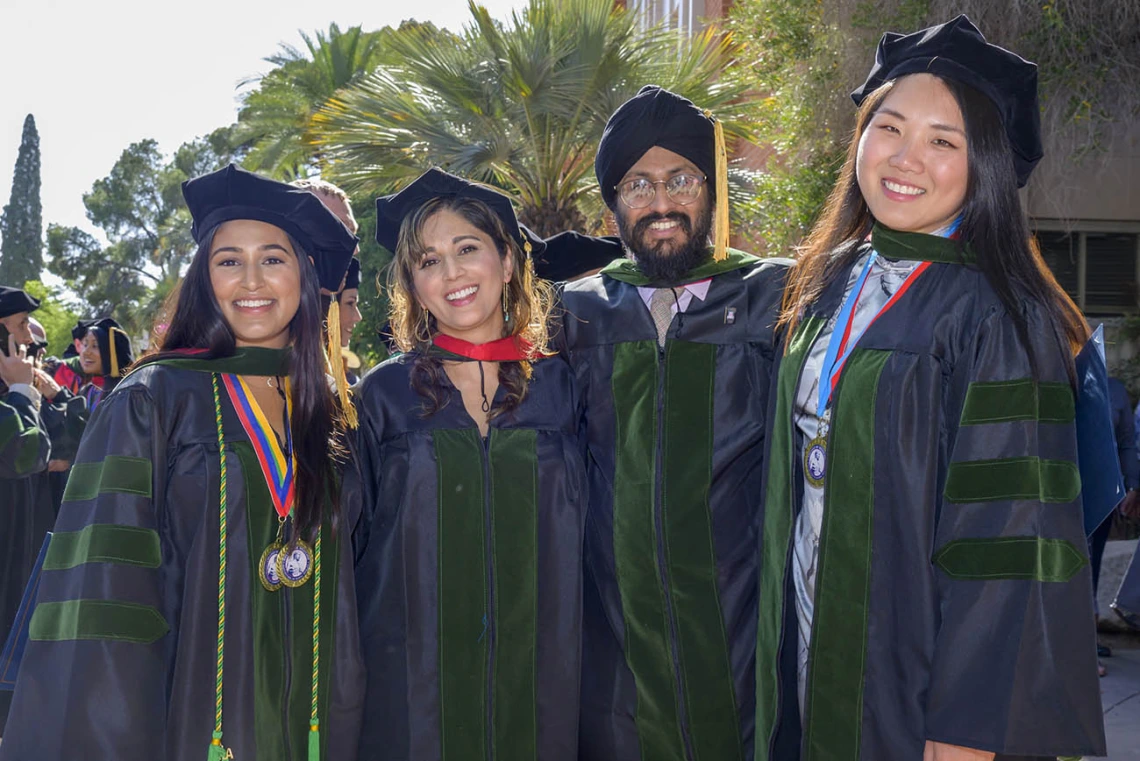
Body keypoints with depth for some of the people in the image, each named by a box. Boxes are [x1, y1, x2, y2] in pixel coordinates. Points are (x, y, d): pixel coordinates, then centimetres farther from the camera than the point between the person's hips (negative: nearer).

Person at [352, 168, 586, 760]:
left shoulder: (561, 386, 4)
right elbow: (355, 538, 5)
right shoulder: (384, 394, 1)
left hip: (541, 678, 1)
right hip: (414, 682, -1)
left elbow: (584, 540, 8)